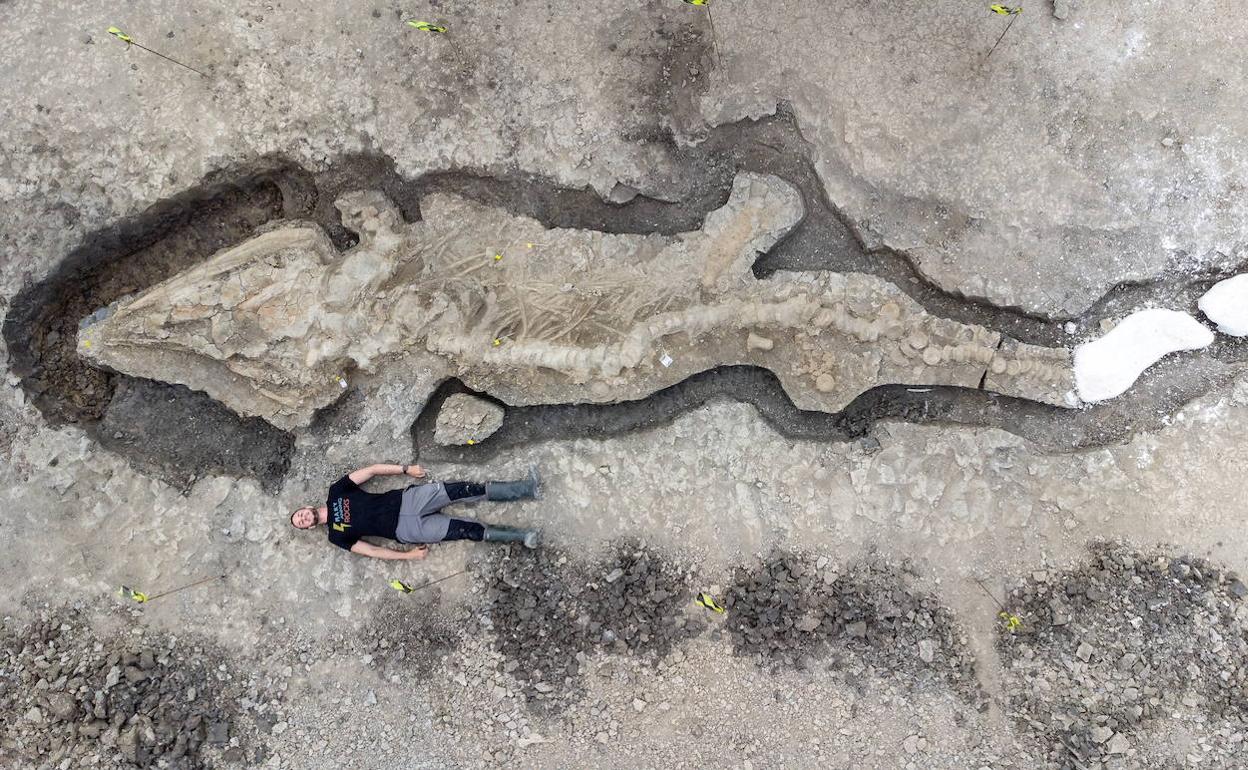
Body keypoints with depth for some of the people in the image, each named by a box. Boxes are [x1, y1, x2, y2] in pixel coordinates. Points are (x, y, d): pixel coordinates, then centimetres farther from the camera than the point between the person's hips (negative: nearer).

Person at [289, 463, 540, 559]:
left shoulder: (336, 491, 10)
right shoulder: (337, 536, 5)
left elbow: (371, 470, 6)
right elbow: (371, 551, 1)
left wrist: (406, 469, -2)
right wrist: (409, 555, -6)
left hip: (404, 499, 3)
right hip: (405, 529, -2)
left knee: (463, 490, -16)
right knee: (466, 530, -16)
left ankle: (525, 489, -15)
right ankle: (521, 536, -10)